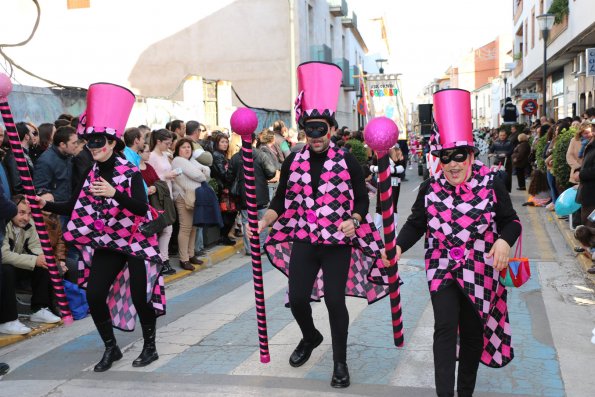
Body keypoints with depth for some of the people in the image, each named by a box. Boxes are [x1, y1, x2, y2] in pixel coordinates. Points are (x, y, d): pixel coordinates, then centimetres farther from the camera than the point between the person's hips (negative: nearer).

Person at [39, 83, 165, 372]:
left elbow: (141, 208, -25)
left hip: (136, 242, -5)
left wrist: (114, 193, -39)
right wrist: (46, 204, -8)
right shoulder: (91, 174, 4)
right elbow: (74, 207, 6)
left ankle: (150, 346, 20)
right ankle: (111, 348, 17)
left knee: (139, 296, -4)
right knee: (94, 295, -3)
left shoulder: (130, 172, -14)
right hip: (106, 243, 5)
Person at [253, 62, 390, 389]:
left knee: (334, 300, -3)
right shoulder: (293, 161, 1)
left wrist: (353, 222, -21)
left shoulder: (348, 161, -6)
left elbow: (362, 200, -2)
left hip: (338, 243, -3)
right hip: (303, 241, 3)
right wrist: (263, 221, -10)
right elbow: (281, 200, 6)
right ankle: (310, 337, 39)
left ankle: (340, 361, 17)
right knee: (297, 298, 5)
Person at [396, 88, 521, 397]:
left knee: (473, 333, 12)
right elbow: (416, 224, 3)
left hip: (479, 271, 0)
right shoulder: (430, 188, -3)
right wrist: (398, 246, -14)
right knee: (445, 328, -11)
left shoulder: (492, 185, -8)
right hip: (442, 269, 0)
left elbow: (510, 221, -1)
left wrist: (504, 240, -23)